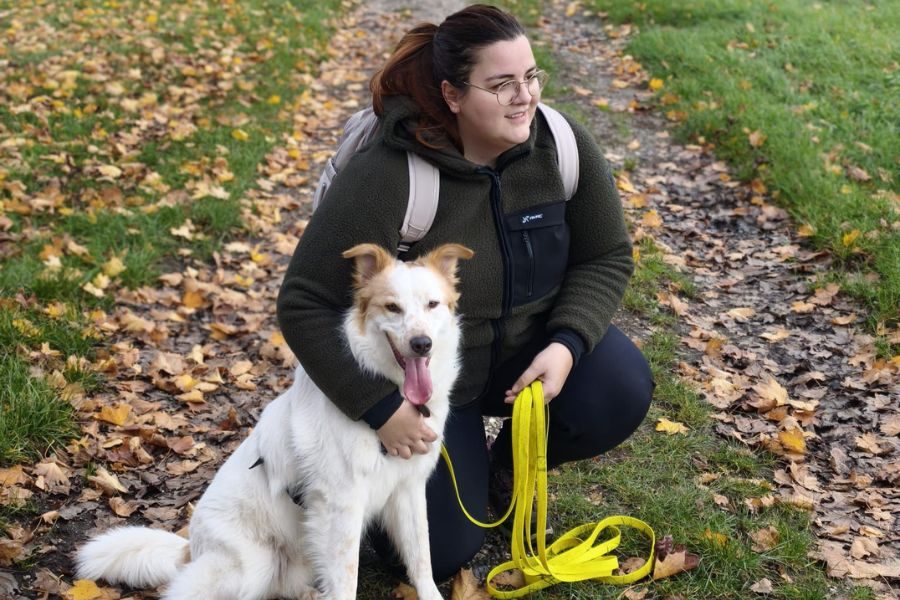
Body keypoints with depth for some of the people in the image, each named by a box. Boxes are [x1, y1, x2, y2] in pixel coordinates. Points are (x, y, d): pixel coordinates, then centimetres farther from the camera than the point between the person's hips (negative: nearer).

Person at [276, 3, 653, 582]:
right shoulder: (387, 178, -30)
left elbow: (607, 258, -5)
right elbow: (305, 306, -25)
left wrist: (567, 344, -22)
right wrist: (380, 408, -27)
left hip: (527, 347, 4)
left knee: (621, 392, -24)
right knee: (446, 550, -9)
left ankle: (508, 463, 7)